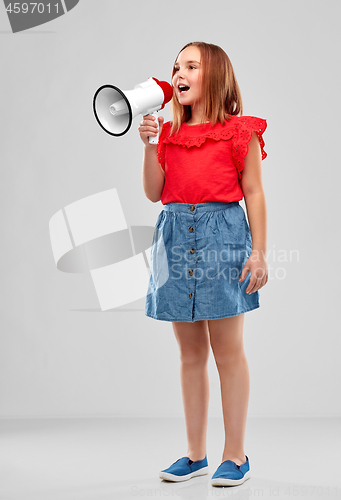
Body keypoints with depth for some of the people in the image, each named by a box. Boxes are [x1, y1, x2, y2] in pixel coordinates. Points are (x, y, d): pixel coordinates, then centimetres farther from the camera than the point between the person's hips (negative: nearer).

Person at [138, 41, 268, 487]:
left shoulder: (240, 131, 1)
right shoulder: (169, 132, 14)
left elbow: (254, 194, 0)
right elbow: (154, 192, 8)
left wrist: (259, 252, -6)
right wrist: (149, 144, -2)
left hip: (222, 233, -5)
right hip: (176, 234, 5)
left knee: (227, 349, -1)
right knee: (191, 351, 9)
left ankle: (235, 455, 9)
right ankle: (195, 454, 18)